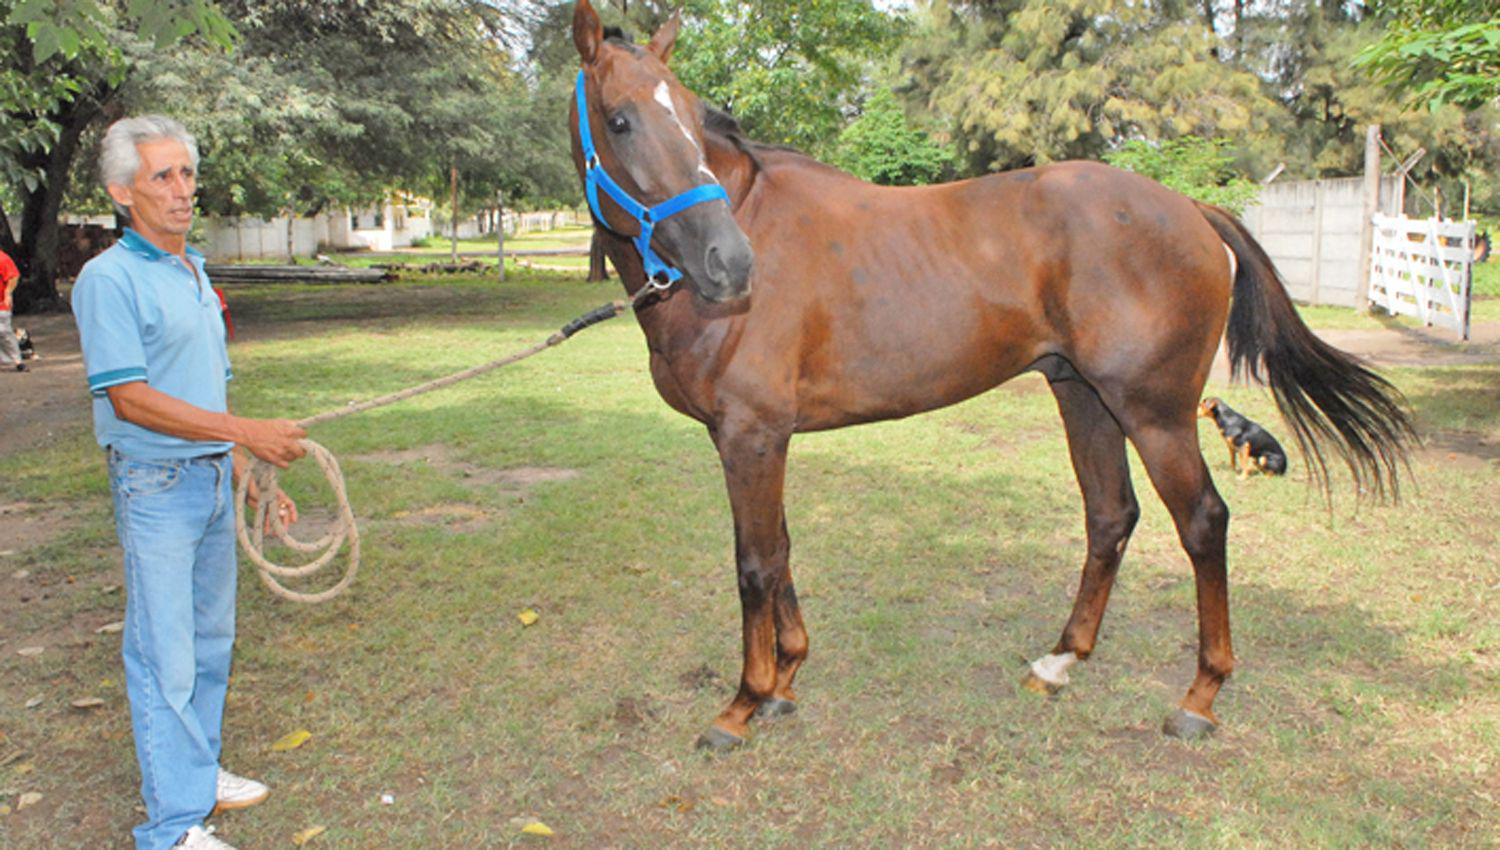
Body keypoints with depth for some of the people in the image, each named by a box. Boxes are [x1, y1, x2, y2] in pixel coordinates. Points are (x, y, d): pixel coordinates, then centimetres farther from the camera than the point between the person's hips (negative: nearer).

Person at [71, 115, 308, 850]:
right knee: (165, 656, -1)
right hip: (156, 486, -8)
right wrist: (248, 431, -24)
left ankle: (200, 772, 33)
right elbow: (131, 399, -20)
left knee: (210, 638, 17)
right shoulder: (109, 278, -12)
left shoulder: (195, 272, 13)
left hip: (214, 478, 8)